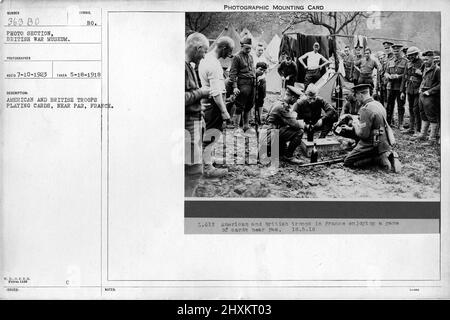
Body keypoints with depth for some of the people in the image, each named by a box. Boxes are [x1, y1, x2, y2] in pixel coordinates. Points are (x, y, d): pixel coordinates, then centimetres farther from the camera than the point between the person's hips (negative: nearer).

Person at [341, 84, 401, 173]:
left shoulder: (366, 109, -20)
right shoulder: (378, 104, 10)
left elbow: (363, 134, -21)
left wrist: (355, 125, -1)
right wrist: (350, 129, 23)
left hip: (371, 144, -9)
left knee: (347, 161, 0)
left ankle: (379, 159, -9)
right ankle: (388, 156, 6)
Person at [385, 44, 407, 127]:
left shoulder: (405, 61, 0)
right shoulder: (389, 62, 13)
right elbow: (386, 73, 12)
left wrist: (398, 76, -18)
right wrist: (389, 76, -9)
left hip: (400, 87, -3)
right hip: (390, 86, 3)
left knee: (400, 106, 2)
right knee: (389, 105, 7)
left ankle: (400, 124, 8)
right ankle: (388, 122, 14)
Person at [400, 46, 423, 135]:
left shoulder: (422, 63, -8)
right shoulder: (408, 64, 11)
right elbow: (405, 77, 15)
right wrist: (402, 91, 14)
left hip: (418, 90, -6)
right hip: (409, 90, 6)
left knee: (416, 110, -6)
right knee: (411, 109, 12)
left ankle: (418, 130, 1)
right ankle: (411, 128, 21)